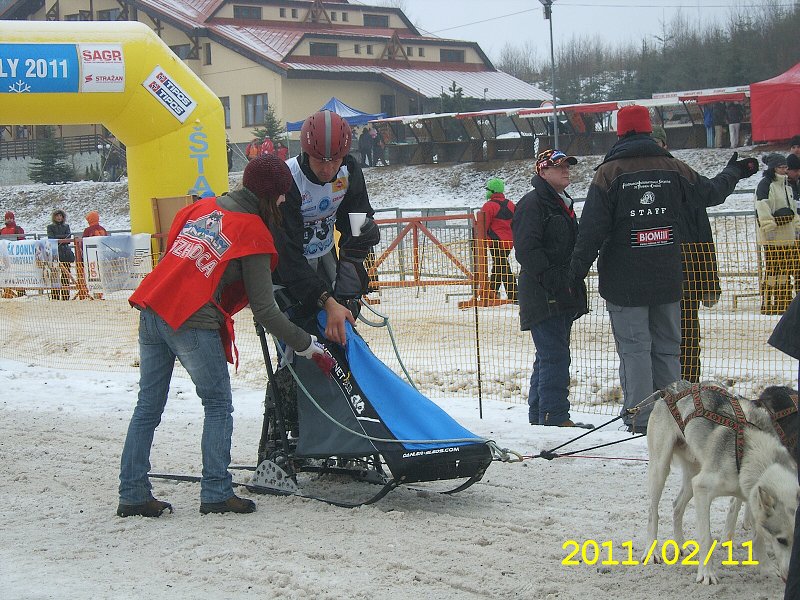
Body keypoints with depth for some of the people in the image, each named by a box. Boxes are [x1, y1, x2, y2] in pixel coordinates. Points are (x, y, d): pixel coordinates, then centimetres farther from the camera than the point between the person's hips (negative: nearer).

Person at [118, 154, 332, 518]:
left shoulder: (200, 208, 16)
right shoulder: (253, 233, -2)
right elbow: (264, 311, -5)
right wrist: (307, 345, 1)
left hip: (152, 308, 7)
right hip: (193, 323, -7)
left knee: (148, 406, 12)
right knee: (218, 406, 8)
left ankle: (132, 495, 13)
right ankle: (216, 494, 6)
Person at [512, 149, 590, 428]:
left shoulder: (562, 203, 20)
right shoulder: (532, 203, -10)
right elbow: (528, 250, -19)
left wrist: (574, 287, 20)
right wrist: (554, 282, -23)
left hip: (563, 297, 10)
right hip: (544, 297, -10)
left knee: (550, 356, 14)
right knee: (555, 356, -13)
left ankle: (539, 415, 22)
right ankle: (555, 416, -12)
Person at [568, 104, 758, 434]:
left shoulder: (609, 172, -8)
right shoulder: (673, 168, 2)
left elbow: (592, 228, -10)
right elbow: (710, 193, 16)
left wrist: (577, 270, -2)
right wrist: (734, 171, 36)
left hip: (625, 281, -3)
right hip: (667, 280, 4)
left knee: (634, 348, 0)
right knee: (667, 348, 12)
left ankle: (640, 417, -3)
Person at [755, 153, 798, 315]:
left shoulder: (786, 185, 18)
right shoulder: (765, 184, -9)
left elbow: (793, 208, 27)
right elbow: (763, 207, -17)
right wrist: (769, 227, -21)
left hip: (787, 235, 8)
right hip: (771, 236, -8)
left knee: (786, 269, 8)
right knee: (772, 268, -9)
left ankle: (783, 302, 14)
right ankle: (767, 304, -5)